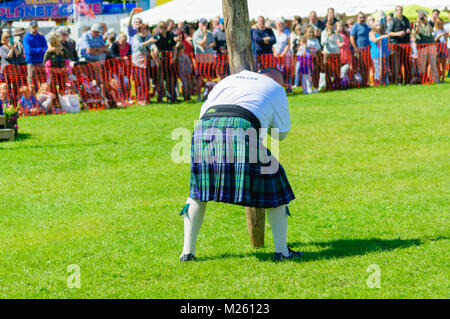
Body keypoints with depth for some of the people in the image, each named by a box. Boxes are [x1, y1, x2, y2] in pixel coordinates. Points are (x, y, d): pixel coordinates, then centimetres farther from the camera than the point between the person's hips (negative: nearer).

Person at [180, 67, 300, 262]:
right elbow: (282, 132, 29)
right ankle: (282, 251, 9)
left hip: (204, 129, 4)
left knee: (198, 192, 21)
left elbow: (203, 111, 29)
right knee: (273, 189, 13)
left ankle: (187, 251, 14)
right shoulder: (276, 88, 26)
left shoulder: (229, 80, 35)